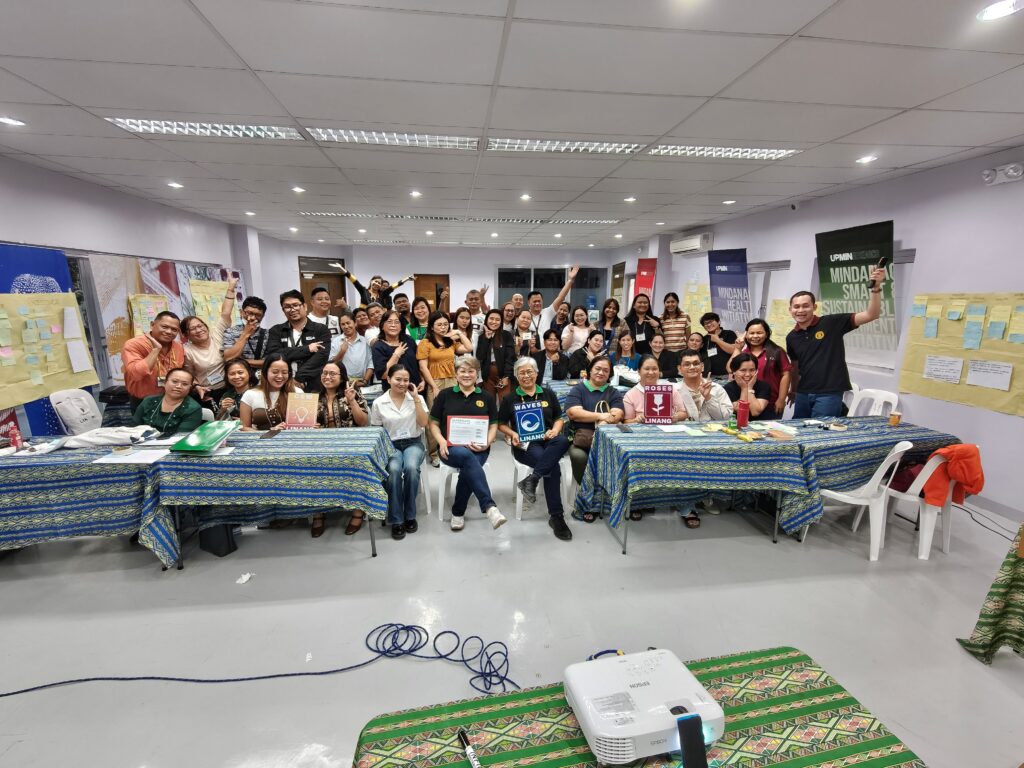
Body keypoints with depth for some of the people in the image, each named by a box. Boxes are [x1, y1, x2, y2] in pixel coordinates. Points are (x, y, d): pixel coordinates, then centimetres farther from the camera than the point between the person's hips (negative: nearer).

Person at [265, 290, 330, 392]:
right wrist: (306, 349, -9)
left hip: (314, 388, -1)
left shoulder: (321, 329, 5)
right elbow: (272, 355, -5)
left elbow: (320, 358, -9)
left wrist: (298, 379, -17)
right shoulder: (276, 331, 12)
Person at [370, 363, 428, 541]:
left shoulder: (417, 398, 4)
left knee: (411, 468, -33)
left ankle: (410, 515, -15)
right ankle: (396, 520, -21)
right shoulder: (379, 403, 3)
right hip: (391, 445, 0)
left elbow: (423, 423, -8)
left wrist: (415, 397, -10)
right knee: (394, 470, -33)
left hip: (413, 443, 0)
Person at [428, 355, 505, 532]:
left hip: (477, 449, 1)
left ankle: (458, 512, -8)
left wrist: (487, 443, -10)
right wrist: (441, 441, -8)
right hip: (451, 447, -1)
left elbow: (493, 425, 10)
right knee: (467, 457, -37)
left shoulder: (487, 397, 12)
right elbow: (434, 423, 11)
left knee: (467, 470, -32)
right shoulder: (445, 395, 10)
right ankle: (489, 507, -44)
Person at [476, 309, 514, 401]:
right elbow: (479, 357, 0)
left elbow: (510, 357, -5)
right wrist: (486, 339, -5)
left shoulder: (507, 335, 2)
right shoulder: (482, 336, 12)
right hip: (487, 376, 3)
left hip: (503, 375, -3)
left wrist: (506, 376, -13)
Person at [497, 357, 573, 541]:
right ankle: (556, 516, -25)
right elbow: (501, 424, 13)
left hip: (548, 440, 3)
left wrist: (554, 431, -6)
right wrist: (513, 434, -8)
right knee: (553, 467, -32)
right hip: (525, 444, -2)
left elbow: (559, 418, 16)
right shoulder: (510, 399, 12)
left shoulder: (548, 394, 18)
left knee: (563, 441, -37)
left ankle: (532, 479, -37)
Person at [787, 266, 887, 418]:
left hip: (829, 394, -5)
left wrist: (876, 287, -23)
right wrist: (793, 390, 24)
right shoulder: (791, 337, 7)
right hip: (803, 394, 5)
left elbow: (871, 315, -12)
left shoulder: (831, 323, -6)